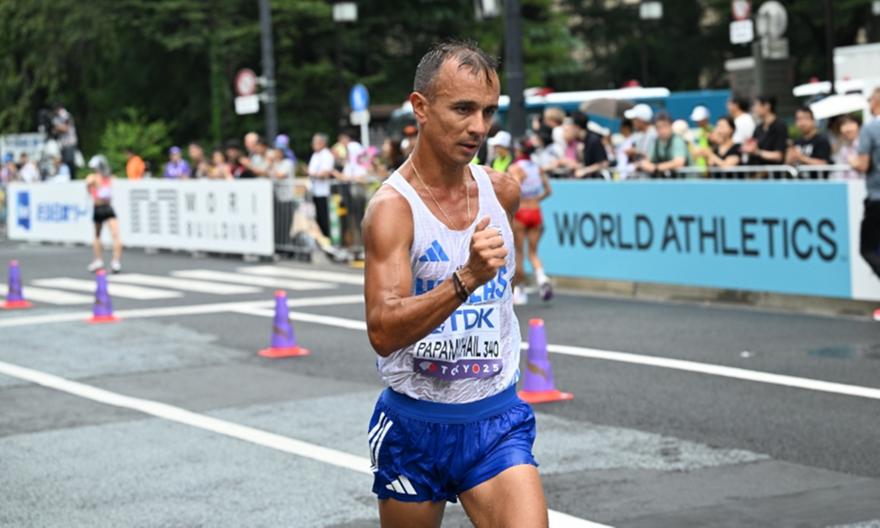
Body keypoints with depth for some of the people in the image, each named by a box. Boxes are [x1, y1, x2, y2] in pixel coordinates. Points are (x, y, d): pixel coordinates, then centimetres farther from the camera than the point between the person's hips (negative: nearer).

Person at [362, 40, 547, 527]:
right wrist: (466, 280, -39)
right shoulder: (392, 207, -17)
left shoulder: (503, 191, -1)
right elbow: (383, 332, -30)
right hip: (414, 426, -3)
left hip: (495, 421, 3)